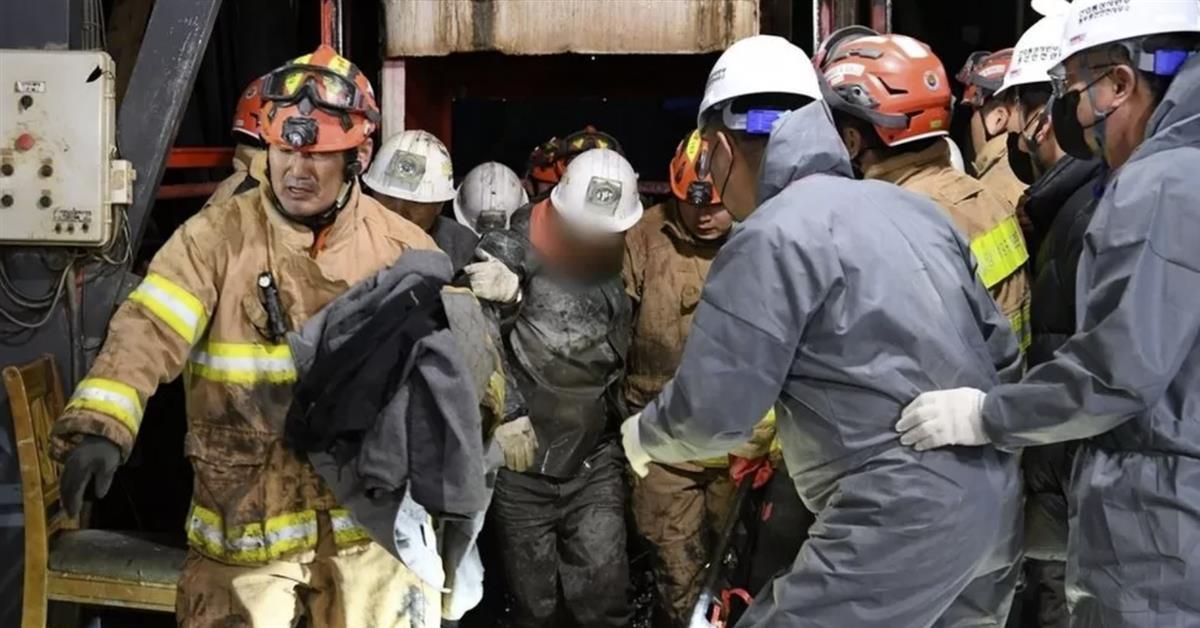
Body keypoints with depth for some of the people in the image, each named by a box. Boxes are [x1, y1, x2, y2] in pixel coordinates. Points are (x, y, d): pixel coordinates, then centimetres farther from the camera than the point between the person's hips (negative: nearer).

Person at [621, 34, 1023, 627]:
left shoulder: (773, 236, -12)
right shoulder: (912, 207, 12)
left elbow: (713, 410, -12)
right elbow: (1003, 352, 15)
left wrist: (642, 434, 8)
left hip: (902, 520, -9)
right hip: (993, 505, 9)